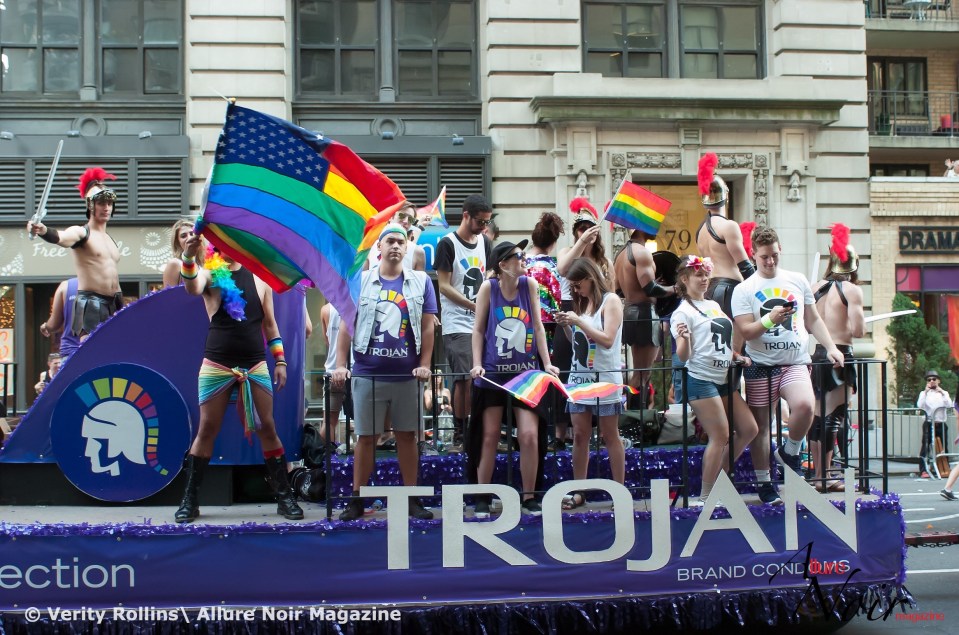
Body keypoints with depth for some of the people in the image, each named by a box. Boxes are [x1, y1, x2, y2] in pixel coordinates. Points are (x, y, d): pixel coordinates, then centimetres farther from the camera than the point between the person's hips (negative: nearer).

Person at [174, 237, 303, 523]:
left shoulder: (259, 278, 9)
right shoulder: (209, 274, 0)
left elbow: (269, 322, 13)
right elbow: (192, 288, -24)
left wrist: (280, 360, 7)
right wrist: (188, 256, -42)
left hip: (255, 365, 2)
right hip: (216, 365, -2)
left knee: (267, 429, 3)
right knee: (207, 430, 2)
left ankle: (284, 496, 10)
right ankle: (190, 499, 11)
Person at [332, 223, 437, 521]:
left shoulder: (420, 282, 5)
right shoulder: (360, 281, 3)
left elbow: (427, 327, 4)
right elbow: (346, 325, 3)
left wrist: (424, 365, -3)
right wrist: (340, 365, -3)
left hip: (407, 374, 1)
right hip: (367, 373, -1)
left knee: (407, 436, 8)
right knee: (366, 437, 5)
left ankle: (412, 500, 15)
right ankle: (356, 500, 13)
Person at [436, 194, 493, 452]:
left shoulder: (484, 242, 14)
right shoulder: (448, 244, -5)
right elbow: (444, 286, -9)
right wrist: (473, 305, -17)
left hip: (483, 323, 6)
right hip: (458, 324, -6)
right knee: (465, 380, -9)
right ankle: (459, 437, -1)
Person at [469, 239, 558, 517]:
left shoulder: (529, 284, -1)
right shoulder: (488, 287, -5)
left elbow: (538, 327, 3)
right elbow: (478, 330, -1)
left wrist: (546, 363, -1)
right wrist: (477, 364, -9)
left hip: (525, 372, 1)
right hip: (493, 372, -1)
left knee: (530, 436, -5)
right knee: (489, 436, 4)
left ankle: (529, 497, 10)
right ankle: (482, 498, 16)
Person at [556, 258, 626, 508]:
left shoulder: (610, 300, -6)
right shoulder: (582, 303, 13)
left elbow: (607, 340, -14)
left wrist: (578, 321, -17)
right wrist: (566, 325, 0)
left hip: (605, 378, -6)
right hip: (579, 376, 6)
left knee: (610, 435, 1)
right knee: (580, 435, 3)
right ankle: (579, 492, 7)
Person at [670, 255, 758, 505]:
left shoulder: (714, 305, 16)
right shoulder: (683, 311, -8)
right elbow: (683, 356, -13)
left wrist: (737, 356, 10)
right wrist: (684, 338, -33)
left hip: (723, 379, 8)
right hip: (701, 380, -8)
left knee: (749, 429, 6)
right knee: (720, 436, -9)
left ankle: (718, 473, 20)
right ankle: (705, 496, 2)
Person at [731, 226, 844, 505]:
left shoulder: (798, 280, 11)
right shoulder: (744, 289, 1)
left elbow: (813, 319, 17)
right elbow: (746, 331, -6)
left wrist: (830, 347, 5)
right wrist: (770, 320, -23)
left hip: (795, 362, 1)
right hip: (760, 366, -1)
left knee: (804, 406, -26)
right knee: (760, 424, 3)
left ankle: (790, 451, 2)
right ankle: (764, 484, 17)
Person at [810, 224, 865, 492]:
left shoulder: (817, 288, 7)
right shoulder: (851, 290, -10)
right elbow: (858, 331, -16)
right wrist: (858, 324, 5)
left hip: (818, 355, 6)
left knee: (818, 417, 12)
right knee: (834, 417, -3)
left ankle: (819, 475, 20)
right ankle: (824, 477, -3)